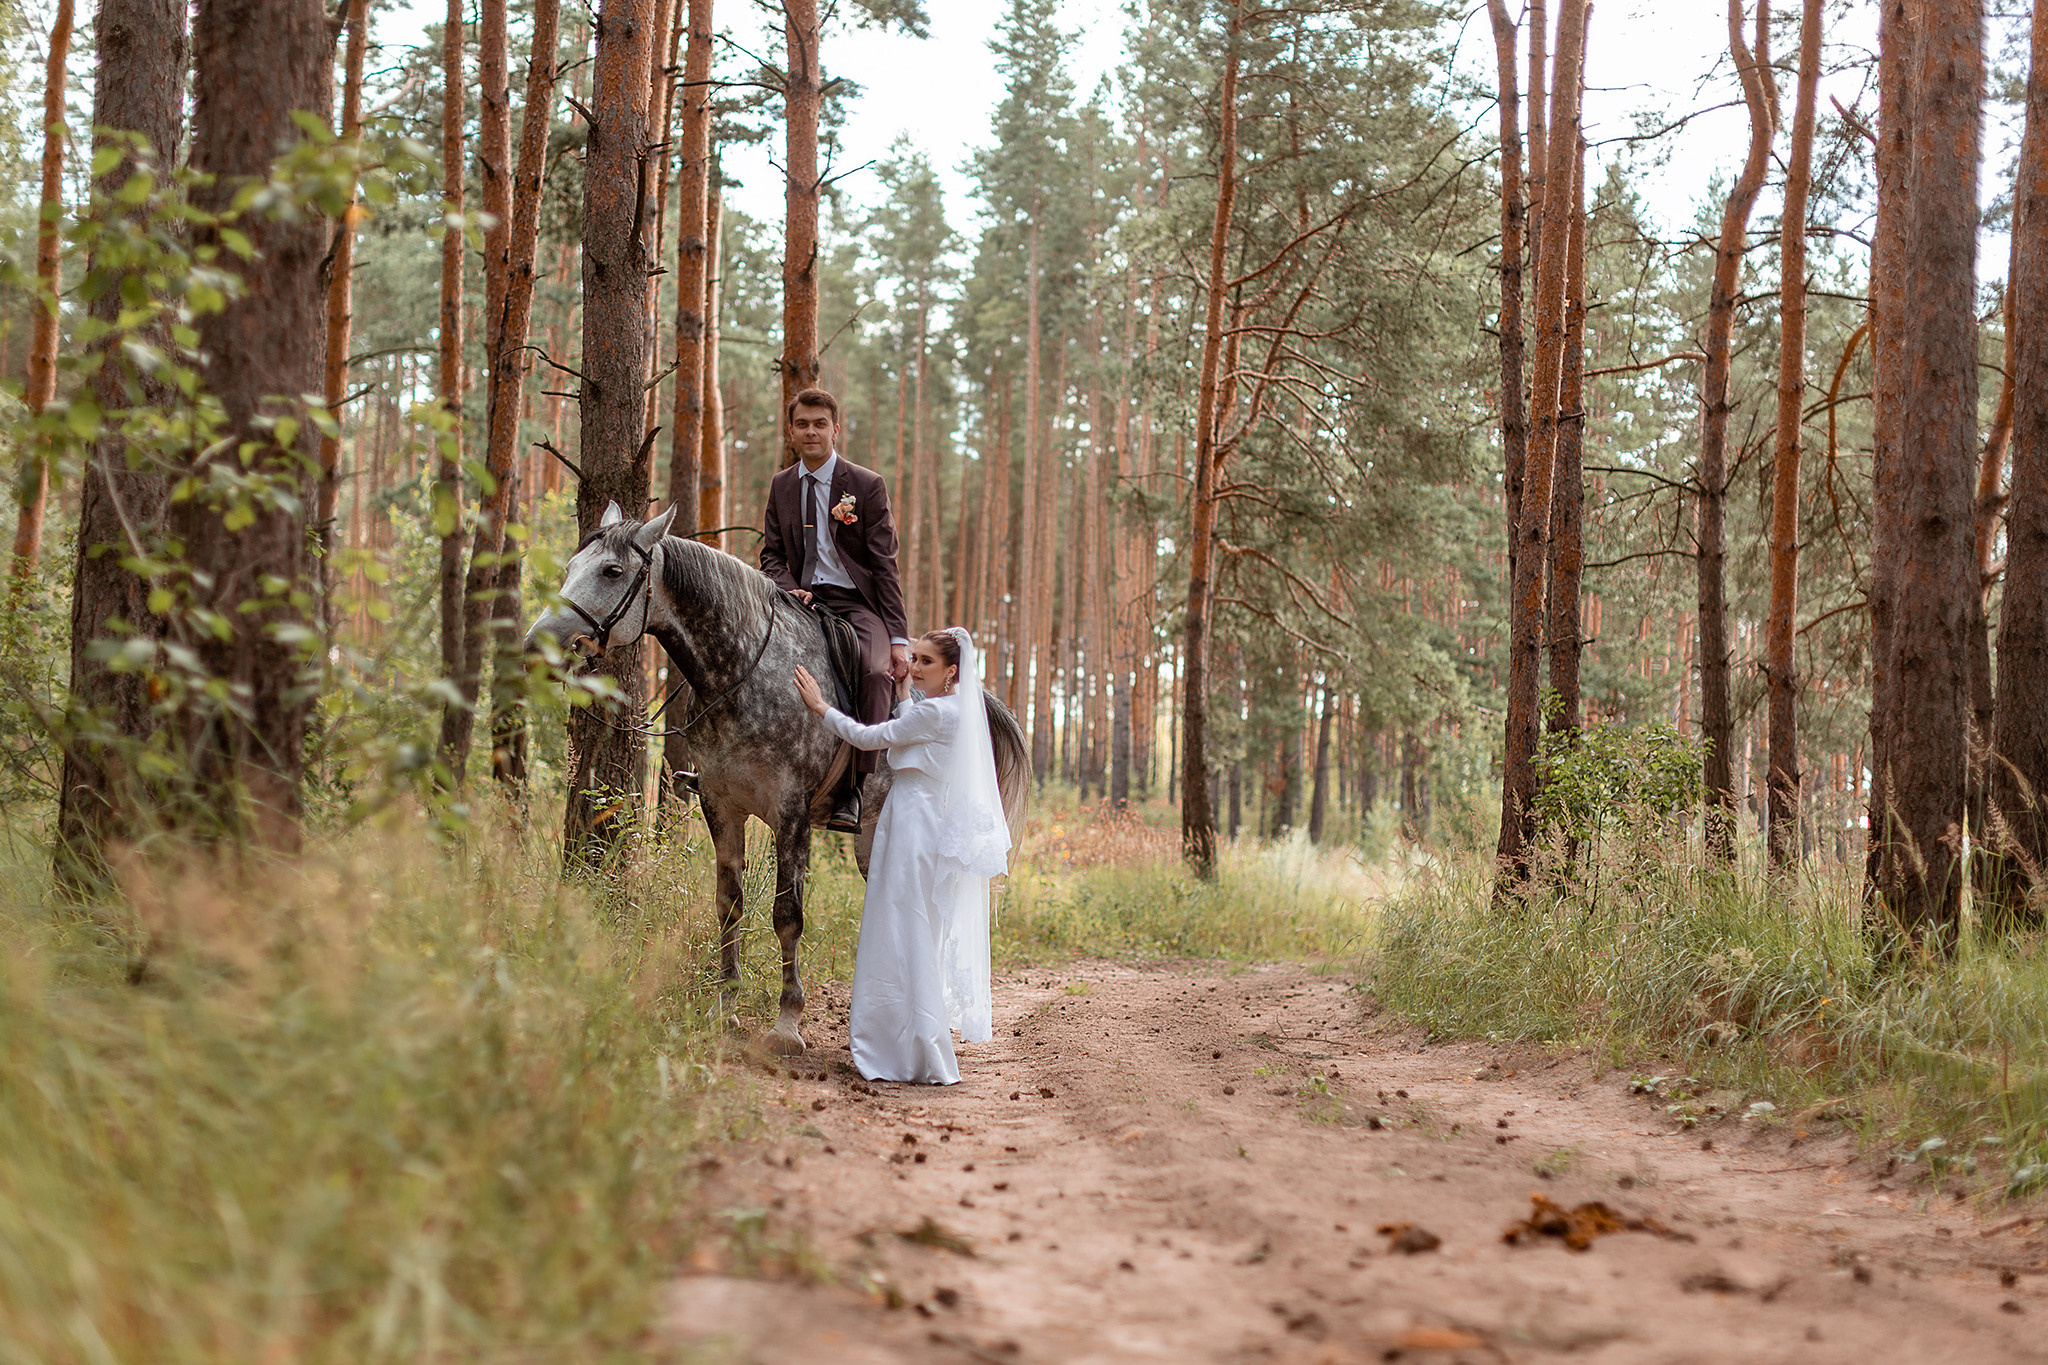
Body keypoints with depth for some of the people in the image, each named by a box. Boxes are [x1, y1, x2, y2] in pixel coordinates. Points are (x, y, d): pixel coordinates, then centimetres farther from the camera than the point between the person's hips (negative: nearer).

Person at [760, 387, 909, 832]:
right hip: (805, 602, 4)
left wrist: (898, 639, -11)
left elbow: (884, 566, -4)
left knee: (876, 671, -32)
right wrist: (790, 589, -10)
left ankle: (853, 787, -31)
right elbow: (772, 554, 14)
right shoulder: (781, 486, 12)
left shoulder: (867, 486, -1)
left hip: (856, 604, -4)